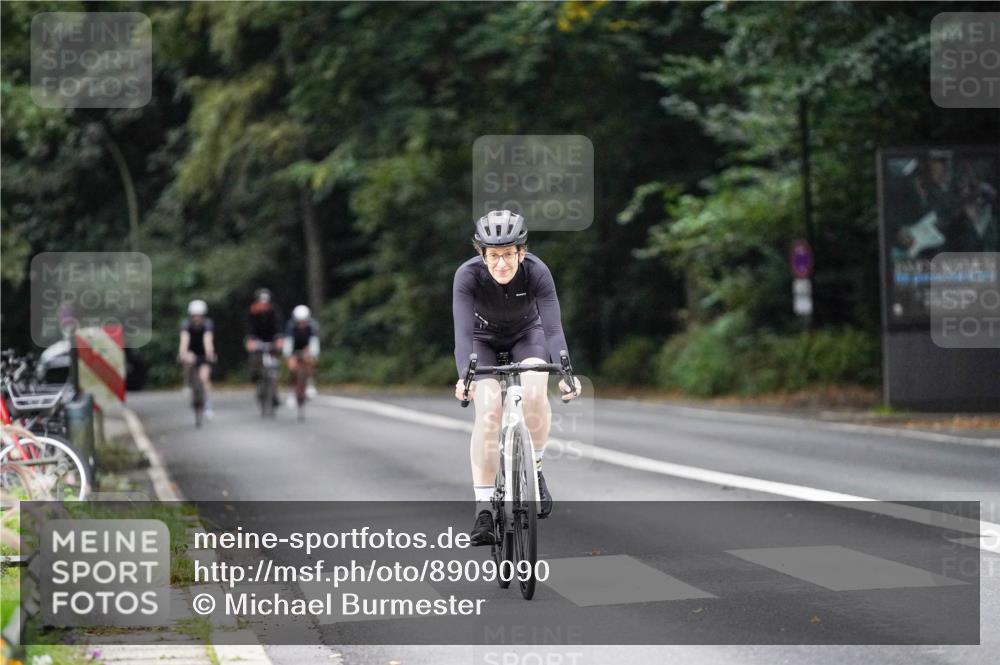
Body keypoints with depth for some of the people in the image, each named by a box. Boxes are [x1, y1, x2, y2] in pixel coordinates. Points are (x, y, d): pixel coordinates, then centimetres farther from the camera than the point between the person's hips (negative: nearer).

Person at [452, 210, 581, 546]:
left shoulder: (537, 272, -31)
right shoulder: (468, 275, -32)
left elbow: (553, 327, -37)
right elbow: (463, 332, -40)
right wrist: (465, 376, -57)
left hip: (526, 334, 1)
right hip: (484, 339, -1)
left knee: (534, 395, -26)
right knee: (488, 410, -21)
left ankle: (533, 469, 0)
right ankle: (483, 508, -16)